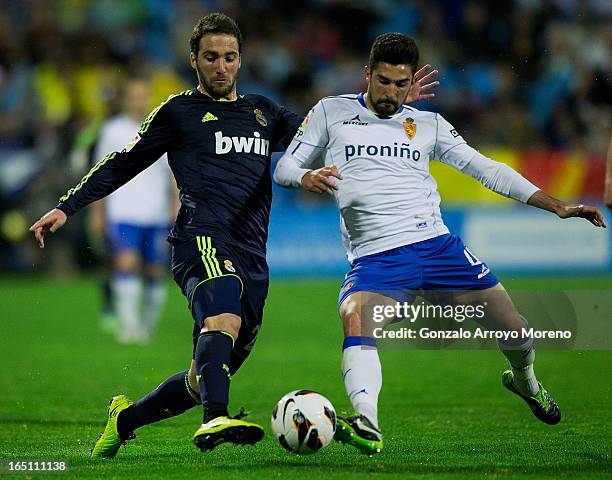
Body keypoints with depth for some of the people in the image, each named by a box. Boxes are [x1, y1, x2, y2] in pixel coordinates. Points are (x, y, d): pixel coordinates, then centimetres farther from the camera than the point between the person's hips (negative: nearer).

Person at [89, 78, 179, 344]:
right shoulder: (113, 130, 6)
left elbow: (175, 171, 9)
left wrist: (177, 202, -5)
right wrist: (97, 212, 8)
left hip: (157, 215, 2)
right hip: (122, 213, -2)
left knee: (155, 272, 5)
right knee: (126, 263, -19)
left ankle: (148, 326, 20)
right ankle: (128, 324, -22)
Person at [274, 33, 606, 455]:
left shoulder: (427, 124, 16)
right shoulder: (332, 112, 11)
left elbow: (486, 169, 17)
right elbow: (284, 167, 10)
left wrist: (557, 206, 11)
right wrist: (306, 177, -16)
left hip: (436, 244, 3)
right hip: (374, 258, -2)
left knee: (515, 331, 2)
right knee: (356, 317, -35)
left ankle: (525, 381, 37)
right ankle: (367, 424, -49)